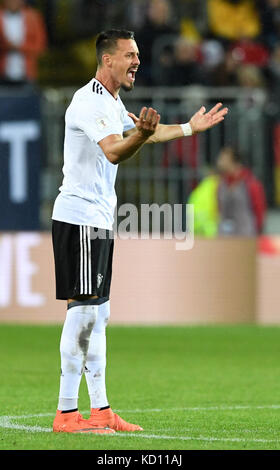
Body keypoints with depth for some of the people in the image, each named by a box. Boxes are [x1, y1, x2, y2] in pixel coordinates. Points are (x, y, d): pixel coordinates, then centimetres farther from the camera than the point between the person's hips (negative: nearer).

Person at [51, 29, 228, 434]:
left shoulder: (112, 103, 16)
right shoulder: (89, 102, -16)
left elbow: (139, 134, 36)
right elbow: (114, 151, -31)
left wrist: (190, 128, 40)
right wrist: (142, 133, -49)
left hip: (99, 218, 10)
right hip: (79, 215, -10)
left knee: (97, 314, 11)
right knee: (84, 309, -12)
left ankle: (100, 409, 14)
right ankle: (66, 412, -12)